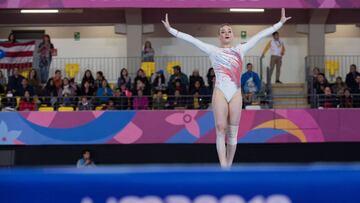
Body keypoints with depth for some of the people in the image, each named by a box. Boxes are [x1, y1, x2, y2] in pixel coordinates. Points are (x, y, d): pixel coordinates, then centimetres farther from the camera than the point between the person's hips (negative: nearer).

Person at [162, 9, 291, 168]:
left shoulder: (240, 50, 12)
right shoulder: (213, 51, 6)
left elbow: (260, 36, 12)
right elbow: (191, 39, 2)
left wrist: (280, 23, 13)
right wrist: (171, 29, -1)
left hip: (236, 94, 3)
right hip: (220, 93, -2)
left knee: (233, 131, 4)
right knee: (221, 129, -8)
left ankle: (229, 165, 10)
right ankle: (223, 167, -11)